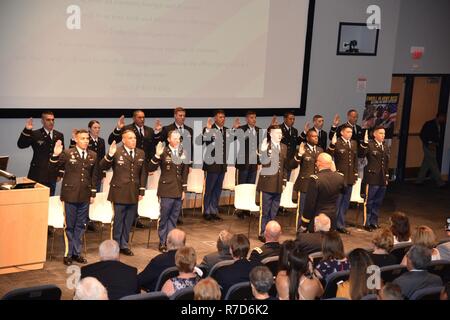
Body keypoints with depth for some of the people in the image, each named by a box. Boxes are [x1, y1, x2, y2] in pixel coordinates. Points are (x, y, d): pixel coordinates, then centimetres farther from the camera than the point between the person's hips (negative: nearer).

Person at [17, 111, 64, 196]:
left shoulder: (59, 135, 8)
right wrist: (27, 130, -26)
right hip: (37, 175, -3)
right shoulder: (35, 134, -3)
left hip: (52, 176, 3)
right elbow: (21, 145, -13)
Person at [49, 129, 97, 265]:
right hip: (70, 195, -3)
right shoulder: (67, 153, -4)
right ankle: (68, 254, 12)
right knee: (69, 225, 2)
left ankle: (77, 252, 19)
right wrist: (55, 155, -22)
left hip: (84, 196, 4)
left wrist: (93, 193, 9)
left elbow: (94, 176, 11)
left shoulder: (93, 156, 7)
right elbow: (54, 168, -5)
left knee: (80, 225, 9)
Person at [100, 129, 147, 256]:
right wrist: (109, 155, -27)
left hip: (134, 194, 4)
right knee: (118, 221, 5)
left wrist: (142, 190, 7)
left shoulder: (141, 153, 8)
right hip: (119, 192, -4)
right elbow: (103, 166, -11)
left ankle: (124, 245, 23)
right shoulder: (116, 152, -7)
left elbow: (143, 173, 12)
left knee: (128, 221, 12)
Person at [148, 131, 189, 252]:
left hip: (178, 191, 4)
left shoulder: (182, 153, 6)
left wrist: (184, 189, 9)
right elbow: (151, 168, -11)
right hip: (166, 190, -4)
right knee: (164, 217, 2)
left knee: (174, 218, 11)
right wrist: (157, 155, -25)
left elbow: (185, 172, 12)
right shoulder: (163, 152, -7)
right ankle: (162, 242, 12)